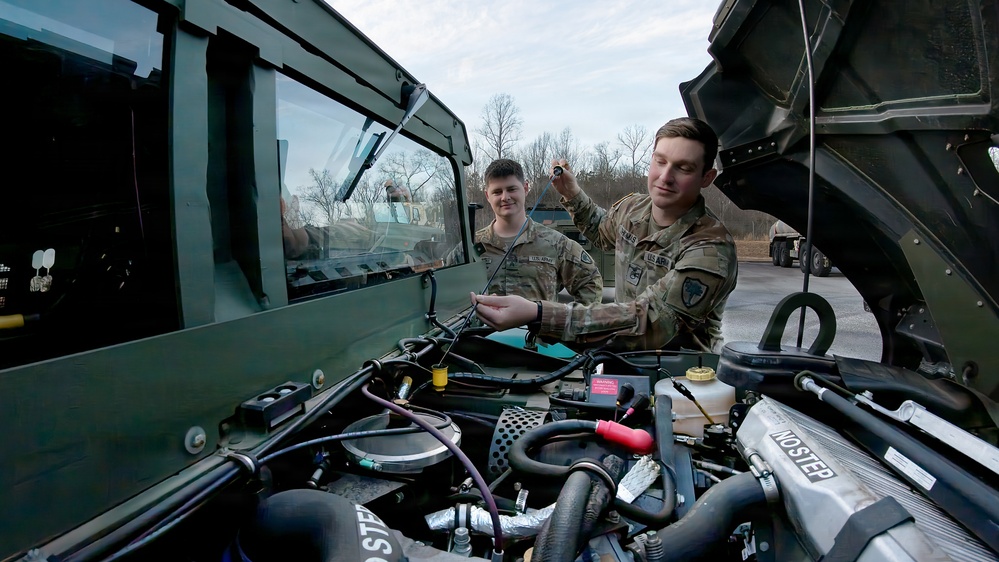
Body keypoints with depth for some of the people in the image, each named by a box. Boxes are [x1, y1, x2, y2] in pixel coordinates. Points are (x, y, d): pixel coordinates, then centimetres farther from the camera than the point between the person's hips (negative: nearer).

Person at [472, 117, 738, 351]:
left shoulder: (711, 251, -23)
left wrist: (537, 314, -44)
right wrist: (572, 194, 6)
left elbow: (647, 323, -34)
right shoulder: (631, 208, -2)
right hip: (625, 357, 5)